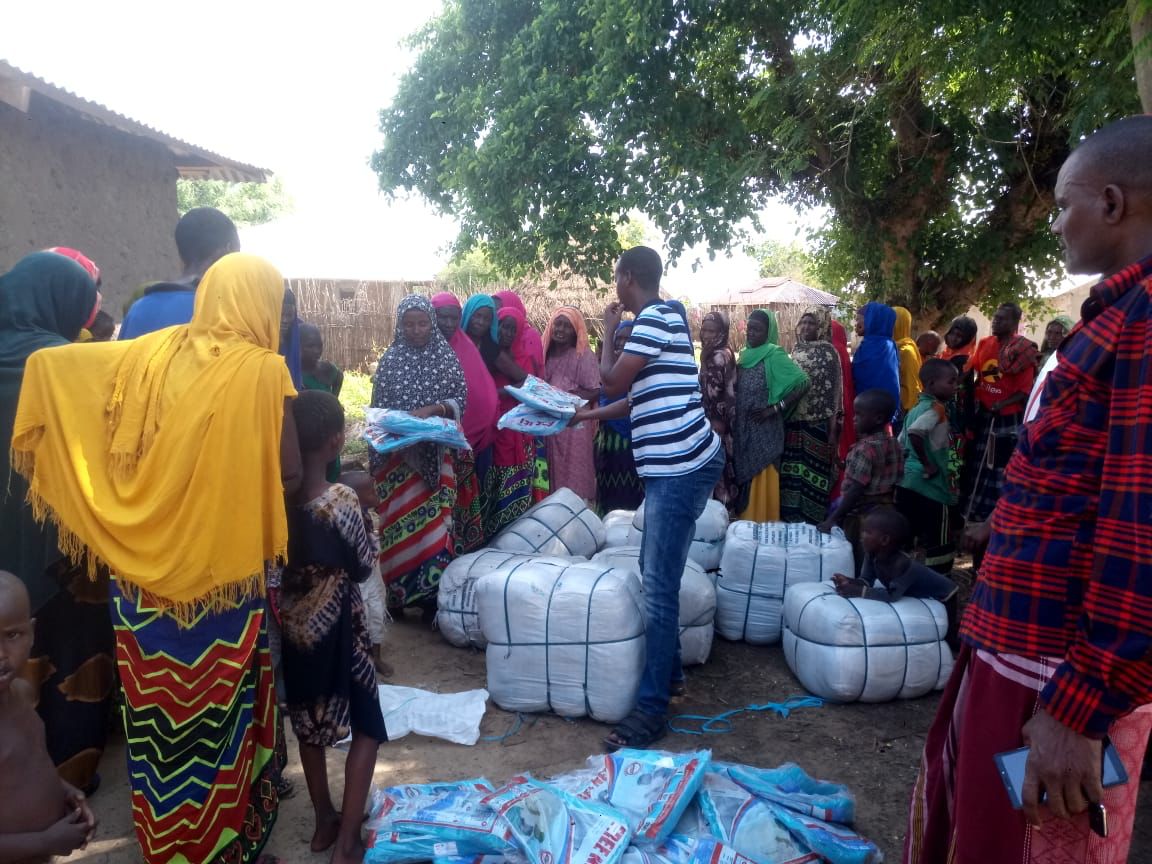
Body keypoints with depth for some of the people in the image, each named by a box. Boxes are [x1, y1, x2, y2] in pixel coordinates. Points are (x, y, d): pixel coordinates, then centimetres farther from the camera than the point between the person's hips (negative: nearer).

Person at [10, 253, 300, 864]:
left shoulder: (151, 353, 1)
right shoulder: (262, 371, -12)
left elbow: (47, 361, 6)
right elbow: (288, 474, -12)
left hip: (145, 565, 4)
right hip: (221, 566, -4)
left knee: (156, 697, 18)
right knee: (220, 703, 11)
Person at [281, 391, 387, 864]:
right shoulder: (341, 500, -24)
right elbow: (362, 569, -11)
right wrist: (362, 513, -1)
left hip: (292, 623, 6)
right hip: (336, 626, -6)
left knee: (308, 722, 22)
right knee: (367, 727, 11)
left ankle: (324, 822, 37)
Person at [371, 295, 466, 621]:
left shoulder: (447, 357, 2)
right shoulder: (389, 359, 2)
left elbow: (461, 399, 0)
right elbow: (377, 409, 5)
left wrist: (433, 409, -16)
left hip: (435, 454, 0)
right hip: (397, 455, 0)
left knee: (433, 520, 0)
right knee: (399, 521, 3)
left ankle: (431, 593, 9)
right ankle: (398, 594, 16)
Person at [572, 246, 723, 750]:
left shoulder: (654, 320, -12)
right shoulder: (661, 319, 18)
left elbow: (612, 382, -12)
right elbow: (640, 397, 23)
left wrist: (610, 331, 3)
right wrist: (585, 415, 30)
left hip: (680, 467, -11)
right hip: (675, 464, 11)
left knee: (659, 586, -7)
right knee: (655, 573, 18)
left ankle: (652, 707, 0)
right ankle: (669, 670, 32)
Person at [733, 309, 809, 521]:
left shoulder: (774, 355, -11)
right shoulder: (744, 355, 9)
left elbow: (802, 383, -17)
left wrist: (775, 408, -17)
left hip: (764, 429, -7)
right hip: (743, 429, 7)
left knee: (761, 480, -1)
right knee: (743, 475, 12)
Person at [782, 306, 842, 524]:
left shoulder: (828, 351, -6)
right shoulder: (796, 349, 11)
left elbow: (834, 391, -9)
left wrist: (833, 429, -14)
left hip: (818, 423, -5)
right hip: (793, 421, 6)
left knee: (813, 471, 0)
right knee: (791, 471, 9)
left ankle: (813, 519, 12)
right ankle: (791, 517, 21)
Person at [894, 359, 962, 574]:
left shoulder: (917, 408, 13)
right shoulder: (936, 409, -14)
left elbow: (902, 442, 18)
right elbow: (915, 432, -31)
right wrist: (927, 464, -22)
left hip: (908, 483, 9)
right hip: (933, 486, -9)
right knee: (940, 546, 3)